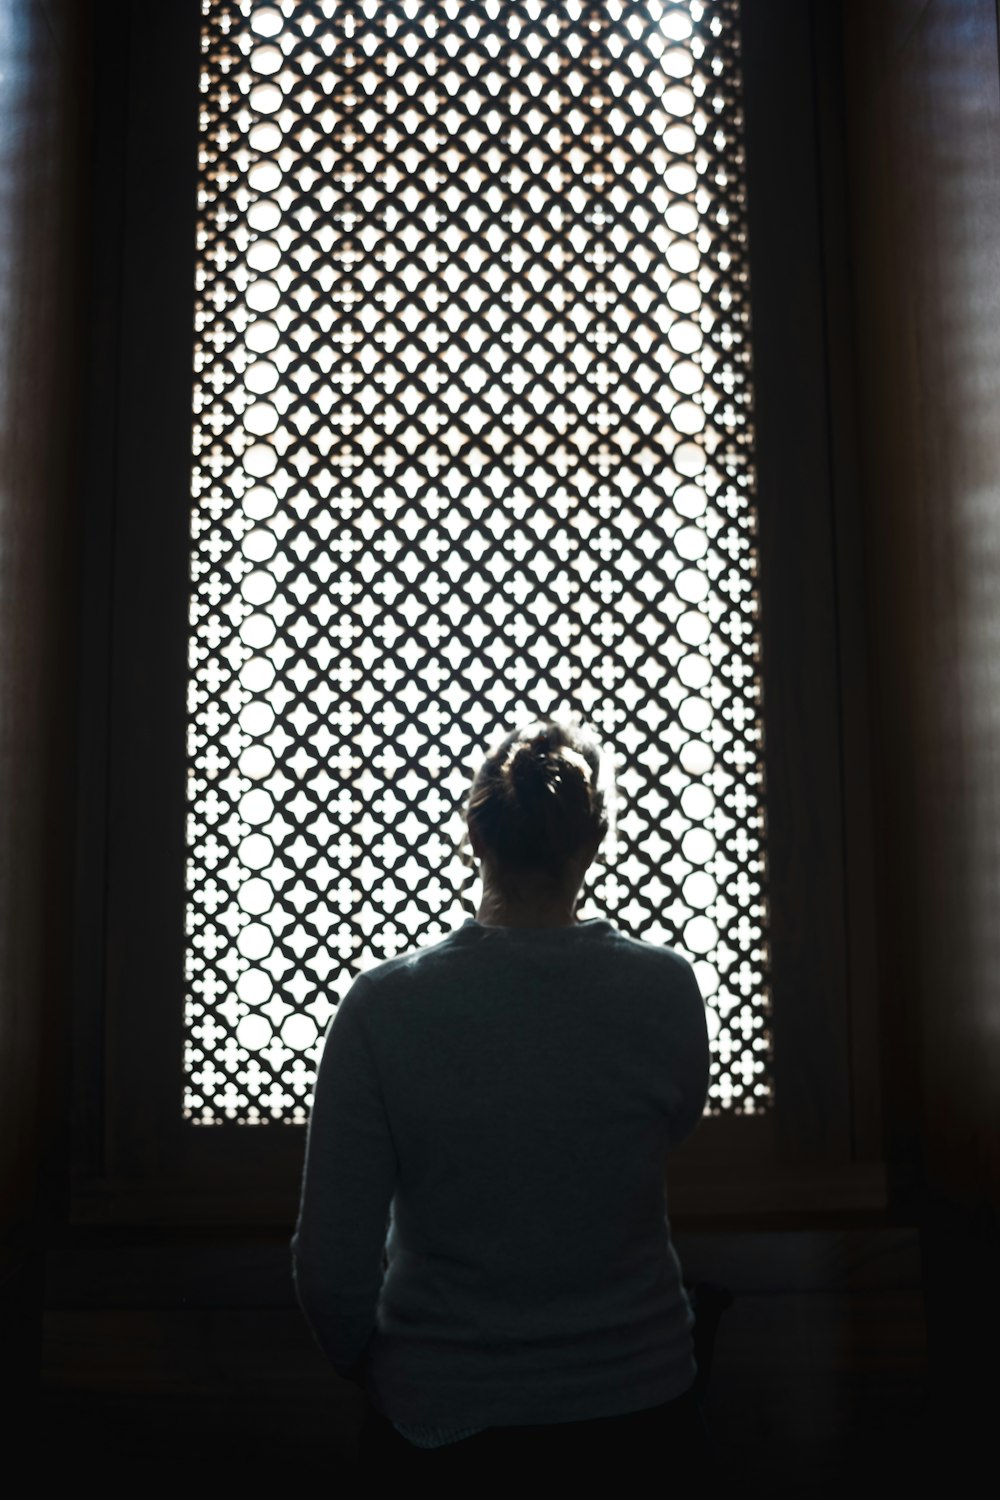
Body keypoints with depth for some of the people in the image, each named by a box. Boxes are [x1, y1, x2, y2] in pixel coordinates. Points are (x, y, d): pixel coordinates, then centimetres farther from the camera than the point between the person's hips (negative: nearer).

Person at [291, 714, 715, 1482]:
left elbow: (332, 1265, -14)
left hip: (442, 1425, 0)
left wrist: (368, 1365, 7)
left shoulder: (383, 1007, -18)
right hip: (639, 1409, 1)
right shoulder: (667, 989, -13)